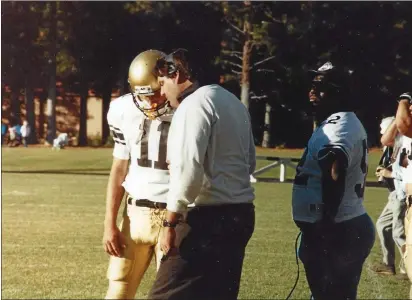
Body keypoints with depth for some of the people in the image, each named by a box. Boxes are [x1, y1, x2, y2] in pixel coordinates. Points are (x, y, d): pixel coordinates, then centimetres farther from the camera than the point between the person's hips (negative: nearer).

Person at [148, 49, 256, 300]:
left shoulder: (195, 104, -12)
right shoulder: (233, 102, 17)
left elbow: (188, 169, -20)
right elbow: (249, 163, 25)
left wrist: (171, 223, -16)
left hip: (210, 218, -9)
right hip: (241, 213, 9)